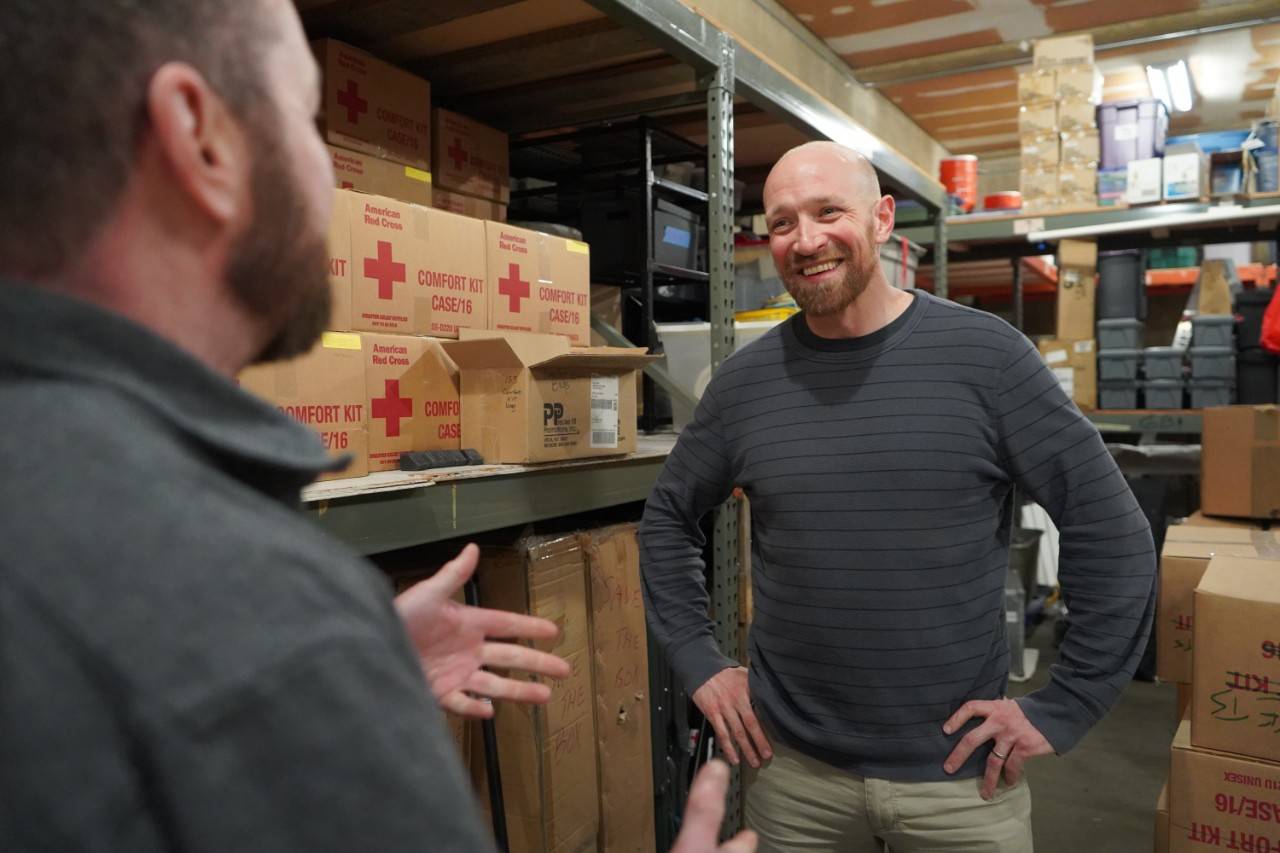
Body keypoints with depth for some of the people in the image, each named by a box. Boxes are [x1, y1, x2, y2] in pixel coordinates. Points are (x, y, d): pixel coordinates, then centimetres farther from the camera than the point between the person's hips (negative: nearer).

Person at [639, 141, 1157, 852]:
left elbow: (1111, 532, -7)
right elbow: (667, 517, 9)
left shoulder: (984, 355, -10)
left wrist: (1062, 707, -7)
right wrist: (698, 662, 3)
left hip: (961, 770, -1)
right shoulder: (745, 380, -4)